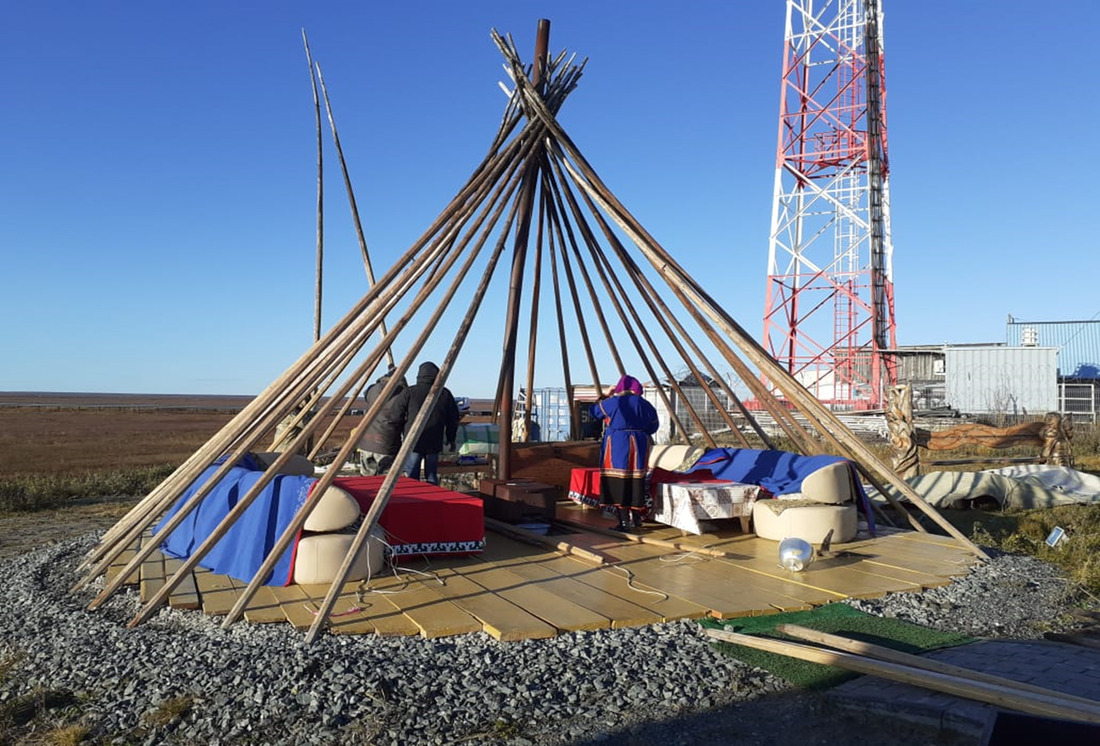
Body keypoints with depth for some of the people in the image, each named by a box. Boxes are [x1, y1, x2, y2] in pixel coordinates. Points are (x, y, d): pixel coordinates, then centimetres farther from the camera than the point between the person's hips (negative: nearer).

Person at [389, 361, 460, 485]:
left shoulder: (409, 392, -6)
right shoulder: (445, 394, 1)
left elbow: (396, 415, -5)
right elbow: (453, 419, 6)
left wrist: (403, 431, 13)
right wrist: (450, 440, 17)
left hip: (413, 442, -2)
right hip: (434, 444, 3)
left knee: (411, 478, 4)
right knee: (432, 477, 13)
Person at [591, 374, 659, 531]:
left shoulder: (612, 402, -5)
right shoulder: (645, 404, 4)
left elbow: (594, 411, 9)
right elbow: (652, 427, 8)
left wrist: (606, 396, 21)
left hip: (617, 446, -4)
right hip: (639, 446, 4)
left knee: (618, 482, -1)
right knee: (636, 480, 13)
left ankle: (624, 521, -4)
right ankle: (637, 517, 24)